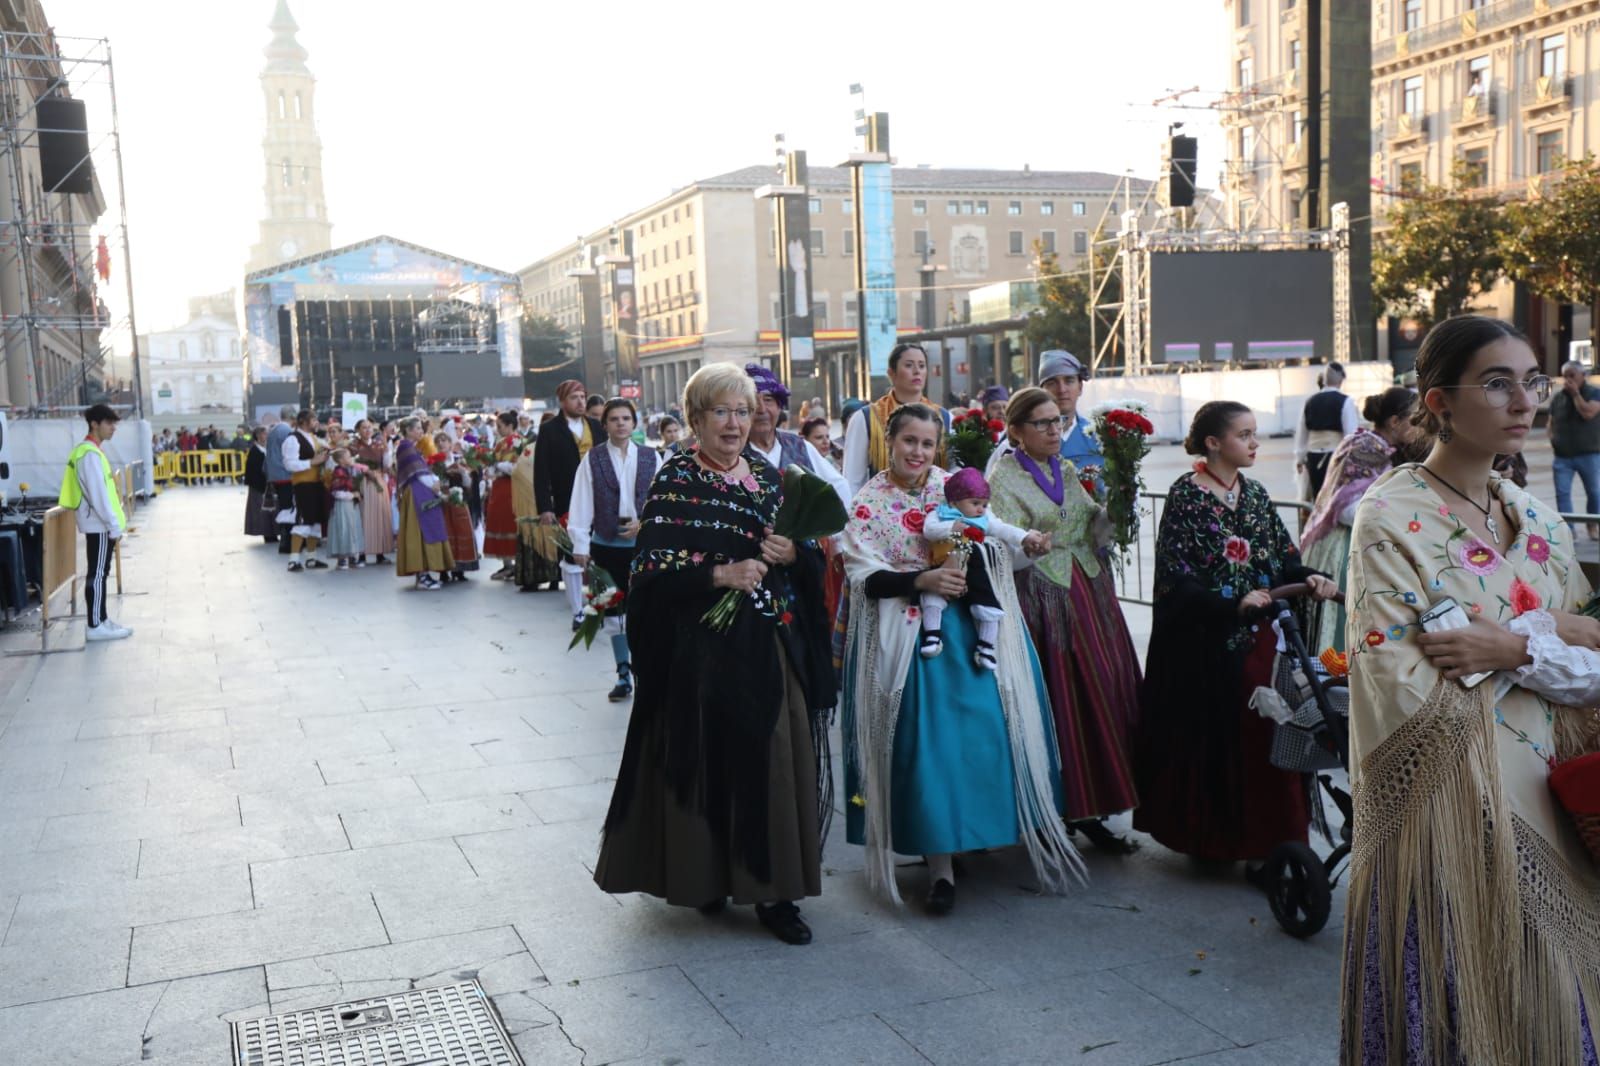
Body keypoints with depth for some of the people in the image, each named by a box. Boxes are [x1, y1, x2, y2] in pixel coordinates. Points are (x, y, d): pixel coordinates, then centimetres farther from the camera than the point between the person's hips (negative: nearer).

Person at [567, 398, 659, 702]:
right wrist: (580, 545, -9)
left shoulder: (651, 458, 3)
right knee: (614, 610, 8)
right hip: (606, 544, 1)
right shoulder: (592, 460, 1)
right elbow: (581, 505, -3)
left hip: (643, 543, 0)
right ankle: (624, 674, 18)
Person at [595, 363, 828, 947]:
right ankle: (704, 877, 17)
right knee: (708, 757, -1)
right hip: (702, 649, -5)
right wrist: (720, 575, -23)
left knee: (774, 757, 3)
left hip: (768, 644, 5)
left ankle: (772, 888, 11)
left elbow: (798, 553, 20)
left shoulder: (767, 476, 11)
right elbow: (650, 573, -14)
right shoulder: (675, 482, -6)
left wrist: (791, 555, -2)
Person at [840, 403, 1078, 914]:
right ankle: (940, 864, 5)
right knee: (926, 743, -4)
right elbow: (866, 578, -7)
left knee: (984, 731, -3)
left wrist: (976, 541, -13)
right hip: (907, 638, -2)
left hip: (970, 631, 2)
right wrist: (922, 580, -20)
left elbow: (995, 549, 10)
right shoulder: (867, 505, 2)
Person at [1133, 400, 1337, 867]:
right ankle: (1206, 835, 17)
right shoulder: (1185, 494, -7)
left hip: (1256, 639, 5)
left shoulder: (1255, 494, 11)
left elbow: (1283, 558, 11)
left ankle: (1262, 838, 13)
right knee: (1206, 735, 1)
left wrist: (1308, 578, -10)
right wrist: (1233, 605, -24)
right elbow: (1176, 578, -14)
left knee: (1259, 732, 4)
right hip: (1203, 641, -5)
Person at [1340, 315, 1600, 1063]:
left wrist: (1513, 652, -12)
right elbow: (1404, 687, -19)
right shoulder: (1391, 518, -13)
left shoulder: (1537, 519, 8)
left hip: (1539, 803, 6)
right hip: (1447, 808, -6)